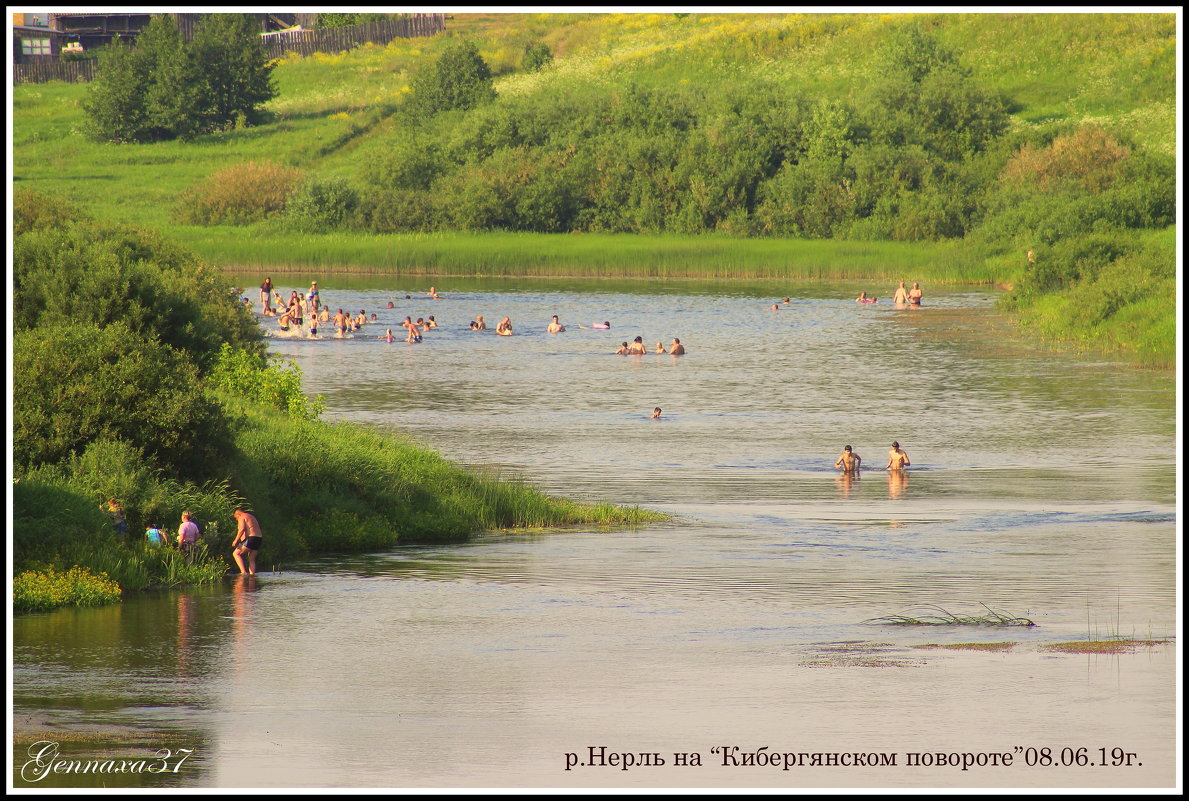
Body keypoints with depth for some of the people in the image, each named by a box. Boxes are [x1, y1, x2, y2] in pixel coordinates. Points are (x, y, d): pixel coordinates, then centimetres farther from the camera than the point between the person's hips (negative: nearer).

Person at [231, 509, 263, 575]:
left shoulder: (241, 518, -1)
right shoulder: (252, 517, 27)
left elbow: (242, 528, -17)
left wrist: (236, 540, -17)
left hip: (250, 538, -9)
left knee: (236, 554, -5)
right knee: (251, 560, 13)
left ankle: (243, 571, -20)